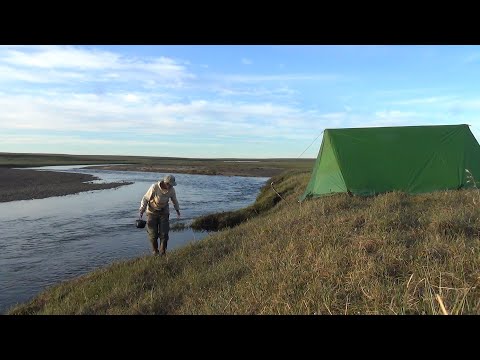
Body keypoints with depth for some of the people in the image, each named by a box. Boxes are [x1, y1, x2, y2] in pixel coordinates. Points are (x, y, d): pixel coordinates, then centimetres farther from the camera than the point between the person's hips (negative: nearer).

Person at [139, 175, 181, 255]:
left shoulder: (171, 190, -12)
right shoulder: (154, 187, -25)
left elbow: (174, 199, 9)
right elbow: (145, 198, -15)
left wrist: (177, 210, 13)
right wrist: (142, 210, -24)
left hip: (164, 212, 2)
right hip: (152, 212, -2)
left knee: (164, 233, -8)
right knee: (153, 233, -2)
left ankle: (162, 252, 6)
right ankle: (155, 251, 20)